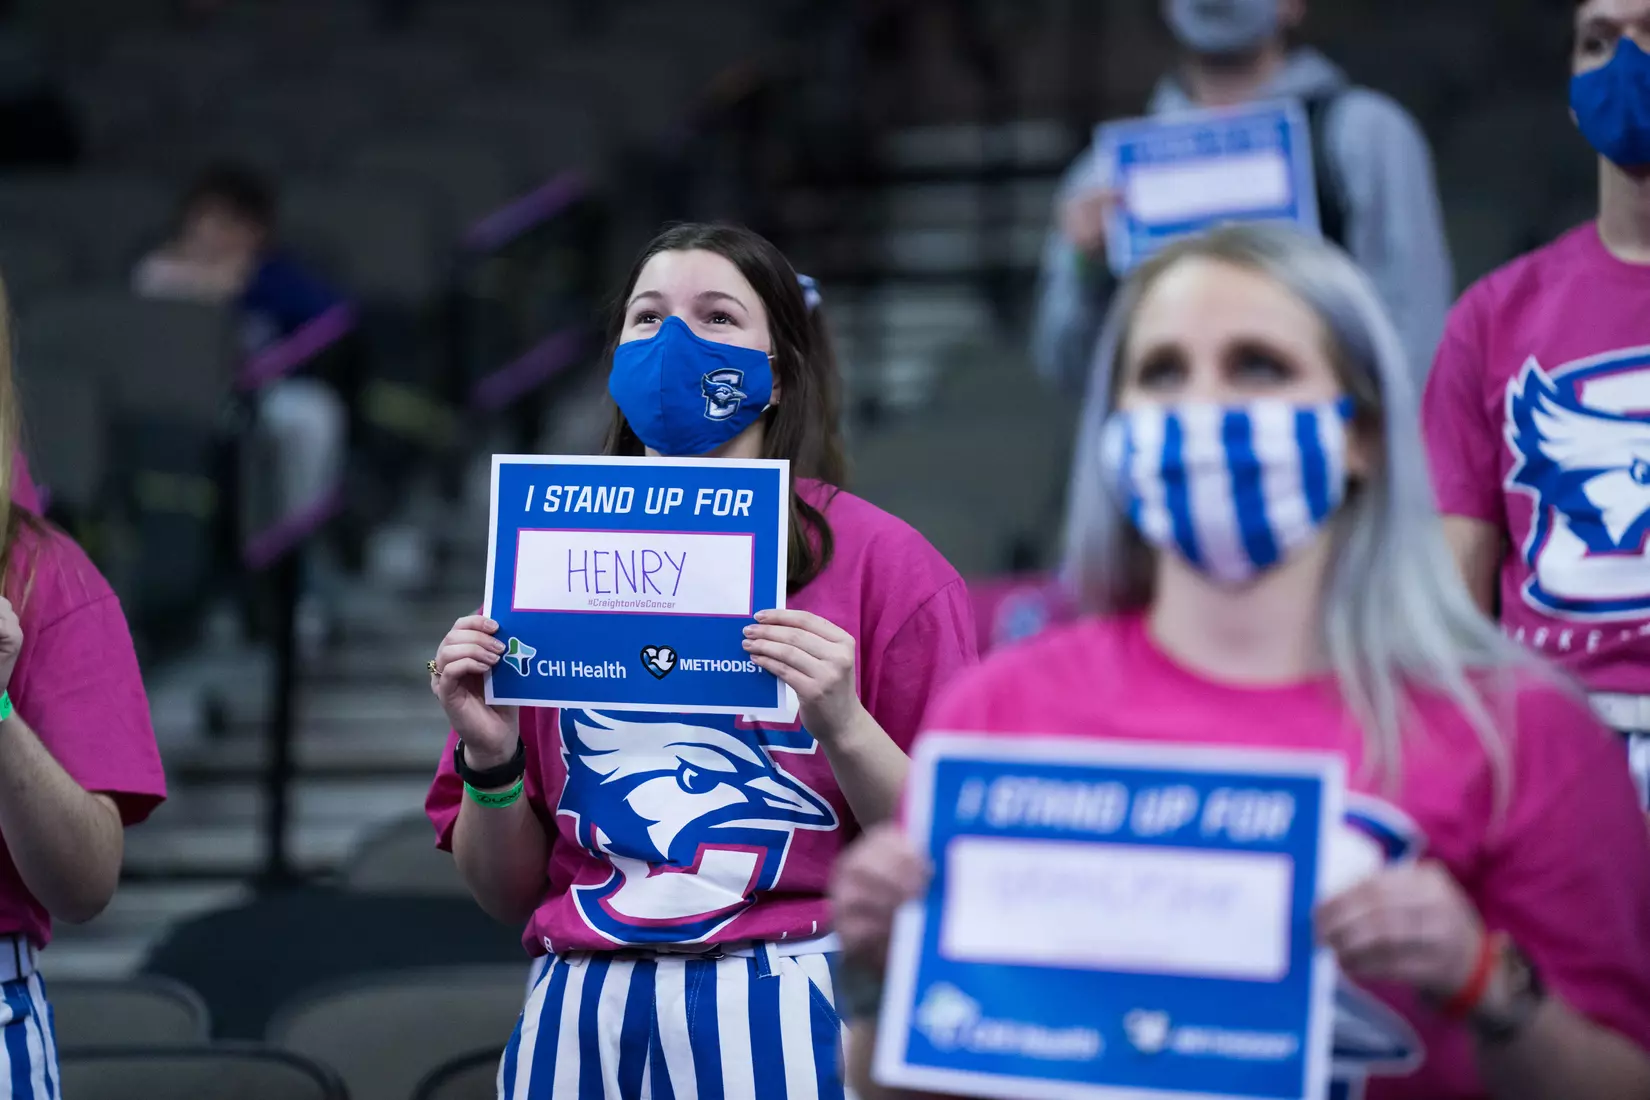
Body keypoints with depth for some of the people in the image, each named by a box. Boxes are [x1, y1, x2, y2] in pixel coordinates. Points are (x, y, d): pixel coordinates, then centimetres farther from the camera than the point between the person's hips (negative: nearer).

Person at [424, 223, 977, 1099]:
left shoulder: (882, 561, -1)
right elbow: (508, 894, 12)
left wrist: (845, 728, -19)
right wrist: (490, 759, -7)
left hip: (785, 1022, -3)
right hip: (580, 1020, 3)